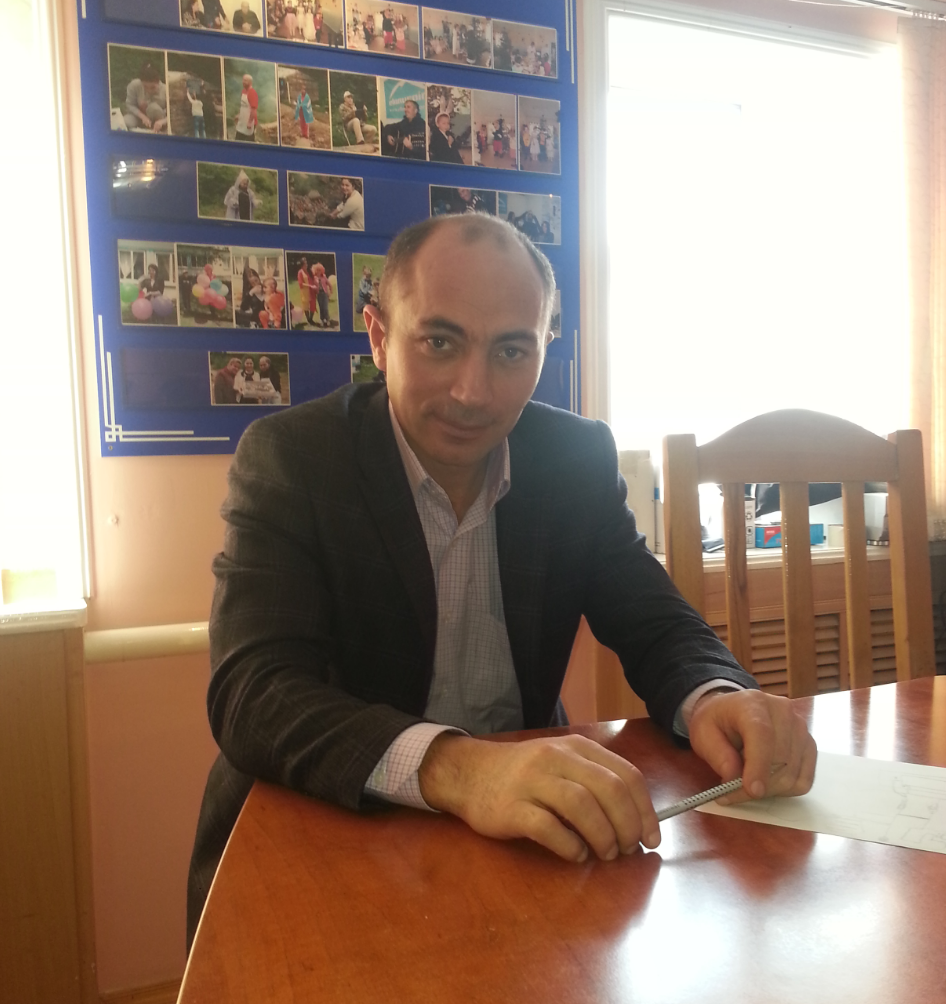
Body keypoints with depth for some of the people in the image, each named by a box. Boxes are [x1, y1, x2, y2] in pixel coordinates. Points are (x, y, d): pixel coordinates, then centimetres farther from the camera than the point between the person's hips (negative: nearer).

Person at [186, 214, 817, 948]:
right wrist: (451, 766, -41)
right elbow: (253, 694, -23)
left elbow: (659, 629, 0)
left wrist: (717, 698, -24)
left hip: (530, 829, 3)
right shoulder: (289, 458, -13)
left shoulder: (579, 458, -3)